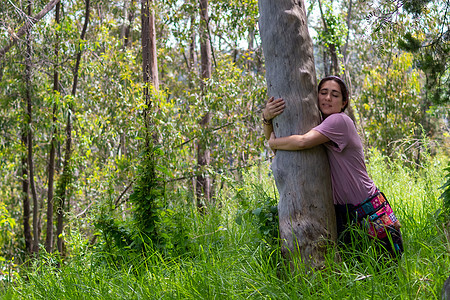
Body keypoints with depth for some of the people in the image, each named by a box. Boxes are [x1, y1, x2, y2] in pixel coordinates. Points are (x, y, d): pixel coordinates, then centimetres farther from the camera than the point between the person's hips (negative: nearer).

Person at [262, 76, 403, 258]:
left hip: (370, 213, -7)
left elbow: (303, 142, -32)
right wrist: (267, 118, -16)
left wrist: (273, 143, -14)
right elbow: (272, 138, 5)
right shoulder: (317, 125, 8)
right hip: (342, 213, 7)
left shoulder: (340, 121, -16)